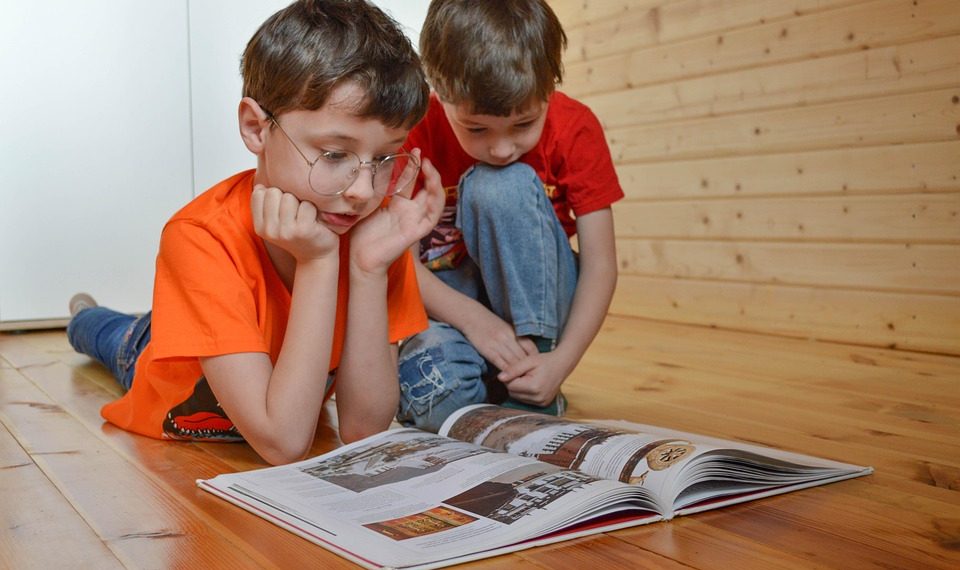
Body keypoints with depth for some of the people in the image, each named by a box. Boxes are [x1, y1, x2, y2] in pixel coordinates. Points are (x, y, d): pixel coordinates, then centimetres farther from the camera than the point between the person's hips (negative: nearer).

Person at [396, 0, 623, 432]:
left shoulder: (576, 129, -14)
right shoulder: (418, 130, -15)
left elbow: (600, 264, -14)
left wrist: (562, 361, -26)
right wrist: (471, 318, -29)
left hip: (536, 300, 1)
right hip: (450, 300, -1)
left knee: (504, 185, -29)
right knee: (432, 388, -36)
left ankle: (532, 395, -21)